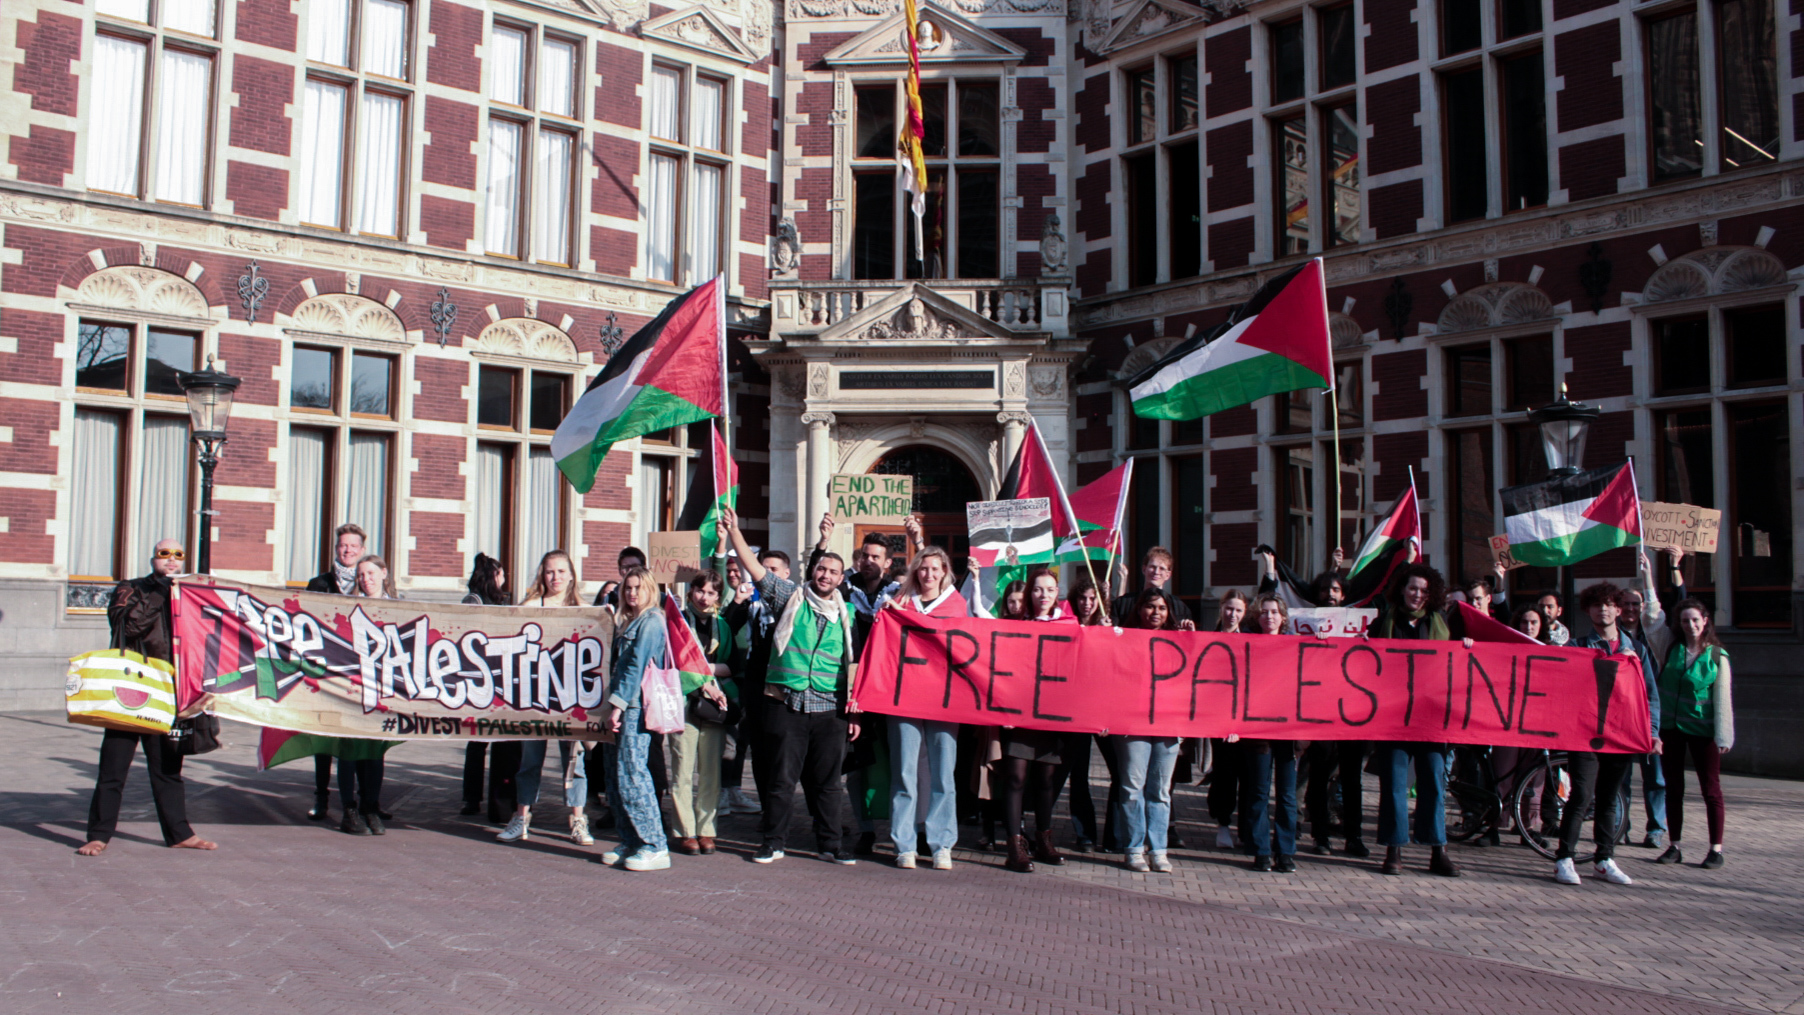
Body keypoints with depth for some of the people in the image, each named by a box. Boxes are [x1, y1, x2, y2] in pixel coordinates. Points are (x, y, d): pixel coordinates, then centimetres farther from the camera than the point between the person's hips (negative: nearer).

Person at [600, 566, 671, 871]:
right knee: (615, 778, 8)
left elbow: (636, 666, -14)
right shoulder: (625, 622, 22)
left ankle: (655, 847, -9)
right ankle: (630, 843, 15)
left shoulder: (651, 622, -6)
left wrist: (618, 704, -18)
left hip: (635, 708, -9)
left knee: (631, 774, -12)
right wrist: (610, 707, 13)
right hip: (618, 708, 9)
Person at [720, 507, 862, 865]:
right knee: (782, 775, 2)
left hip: (830, 708, 2)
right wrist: (734, 532, -8)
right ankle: (773, 842, 13)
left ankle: (830, 844, 15)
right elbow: (755, 568, 0)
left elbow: (853, 667, 11)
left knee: (828, 779, 6)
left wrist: (854, 711, 7)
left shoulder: (846, 616, 11)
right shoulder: (791, 597, 6)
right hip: (787, 703, -2)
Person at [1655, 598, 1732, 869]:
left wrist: (1723, 735, -7)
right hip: (1670, 727, 3)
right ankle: (1674, 846, 15)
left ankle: (1716, 849, 8)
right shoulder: (1671, 648, 3)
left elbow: (1723, 697, -3)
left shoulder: (1717, 656, -3)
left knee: (1711, 789, 3)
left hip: (1702, 729, -3)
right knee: (1673, 788, 8)